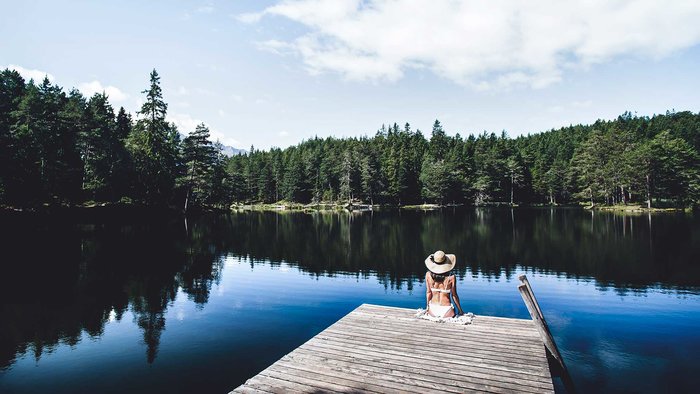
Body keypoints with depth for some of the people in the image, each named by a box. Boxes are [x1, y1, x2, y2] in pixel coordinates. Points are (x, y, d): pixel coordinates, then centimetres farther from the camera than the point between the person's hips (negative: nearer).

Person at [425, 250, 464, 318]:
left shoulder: (428, 274, -8)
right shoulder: (451, 278, -15)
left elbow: (428, 292, 2)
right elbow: (454, 295, -5)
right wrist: (460, 310, 10)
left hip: (432, 310, 3)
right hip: (446, 311, -3)